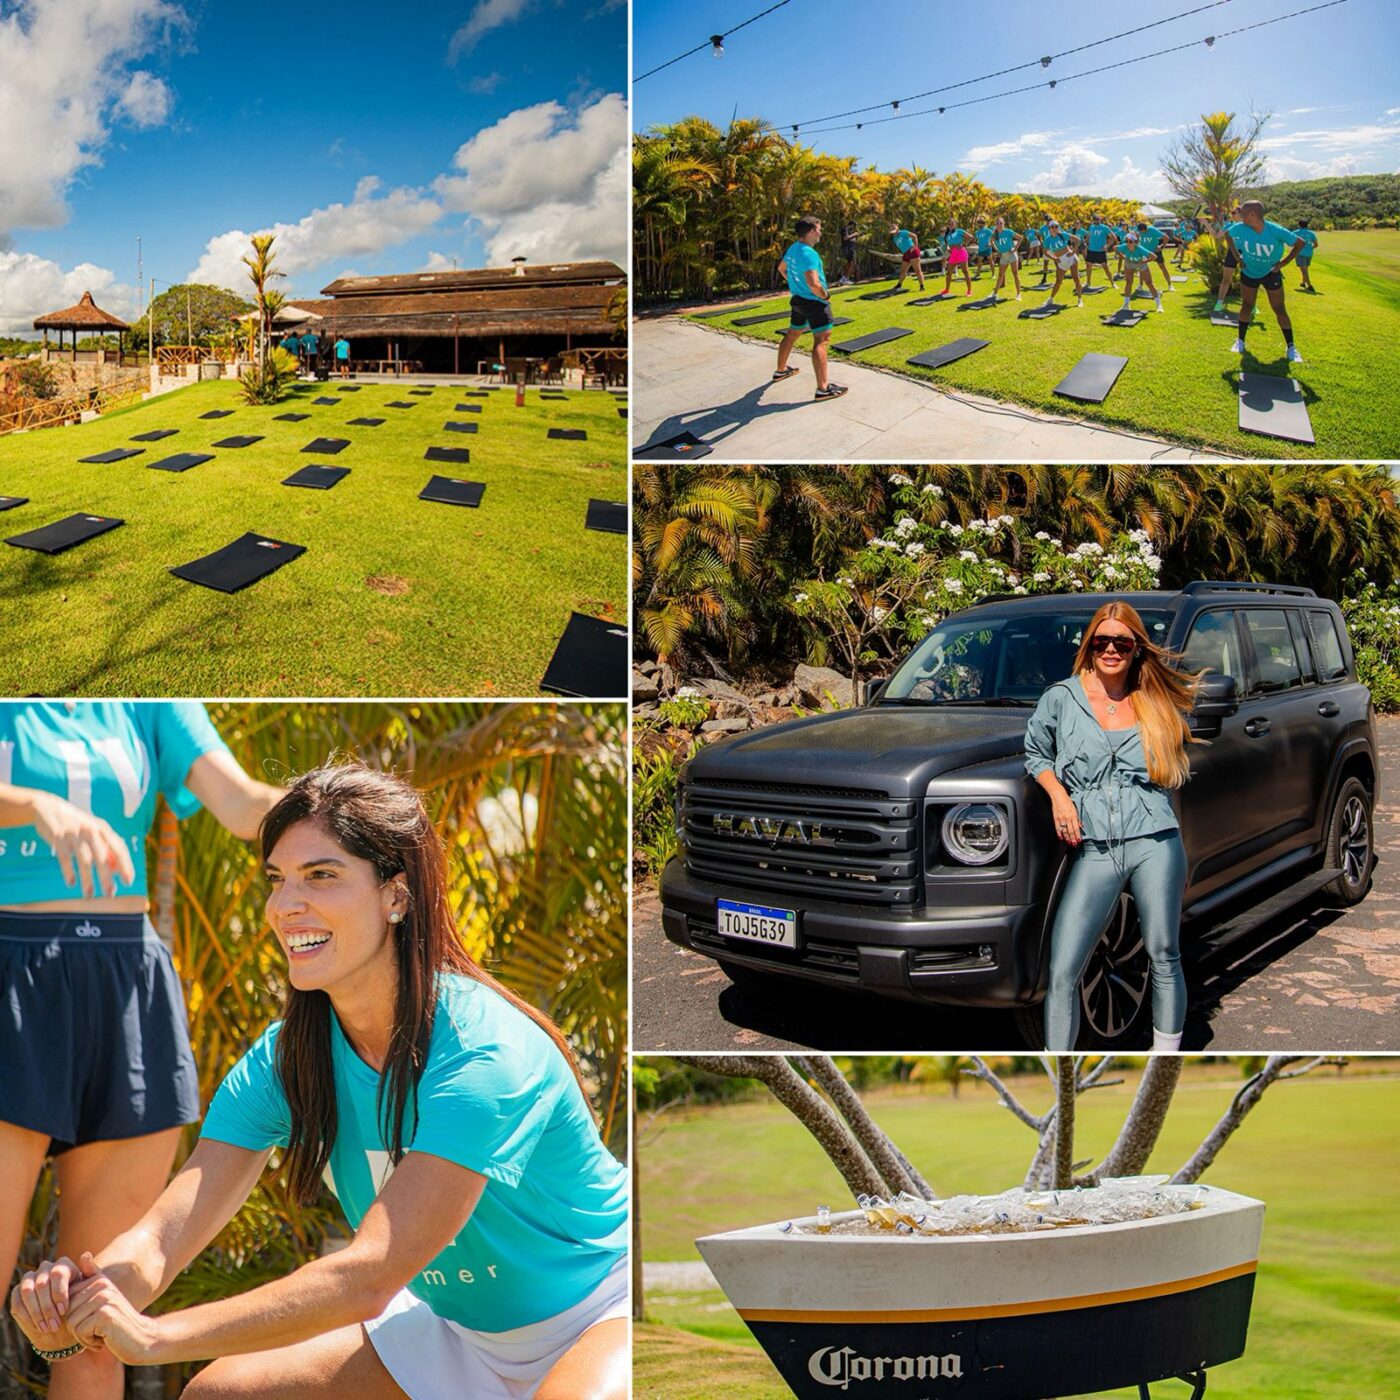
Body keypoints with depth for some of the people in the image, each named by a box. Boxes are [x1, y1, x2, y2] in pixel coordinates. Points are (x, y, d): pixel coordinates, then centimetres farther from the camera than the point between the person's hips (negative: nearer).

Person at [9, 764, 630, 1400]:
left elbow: (371, 1274, -35)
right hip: (451, 1329, 6)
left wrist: (155, 1336, -39)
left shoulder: (482, 1051, -30)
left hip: (594, 1319, -5)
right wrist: (83, 1297, -38)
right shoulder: (281, 1060, -10)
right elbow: (164, 1233, -16)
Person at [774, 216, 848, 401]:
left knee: (791, 334, 24)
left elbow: (781, 268, 26)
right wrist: (826, 296, -15)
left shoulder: (792, 249, 6)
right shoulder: (808, 254, -23)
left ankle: (780, 371, 42)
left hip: (798, 300, 10)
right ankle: (823, 388, -17)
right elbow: (814, 284, -32)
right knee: (820, 341, -11)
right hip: (815, 302, -10)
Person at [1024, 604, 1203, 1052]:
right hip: (1093, 851, -1)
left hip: (1155, 843, 1)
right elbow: (1035, 753, 15)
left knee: (1164, 958, 7)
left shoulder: (1156, 703, 11)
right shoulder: (1061, 698, 6)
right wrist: (1057, 794, 0)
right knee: (1062, 972, -6)